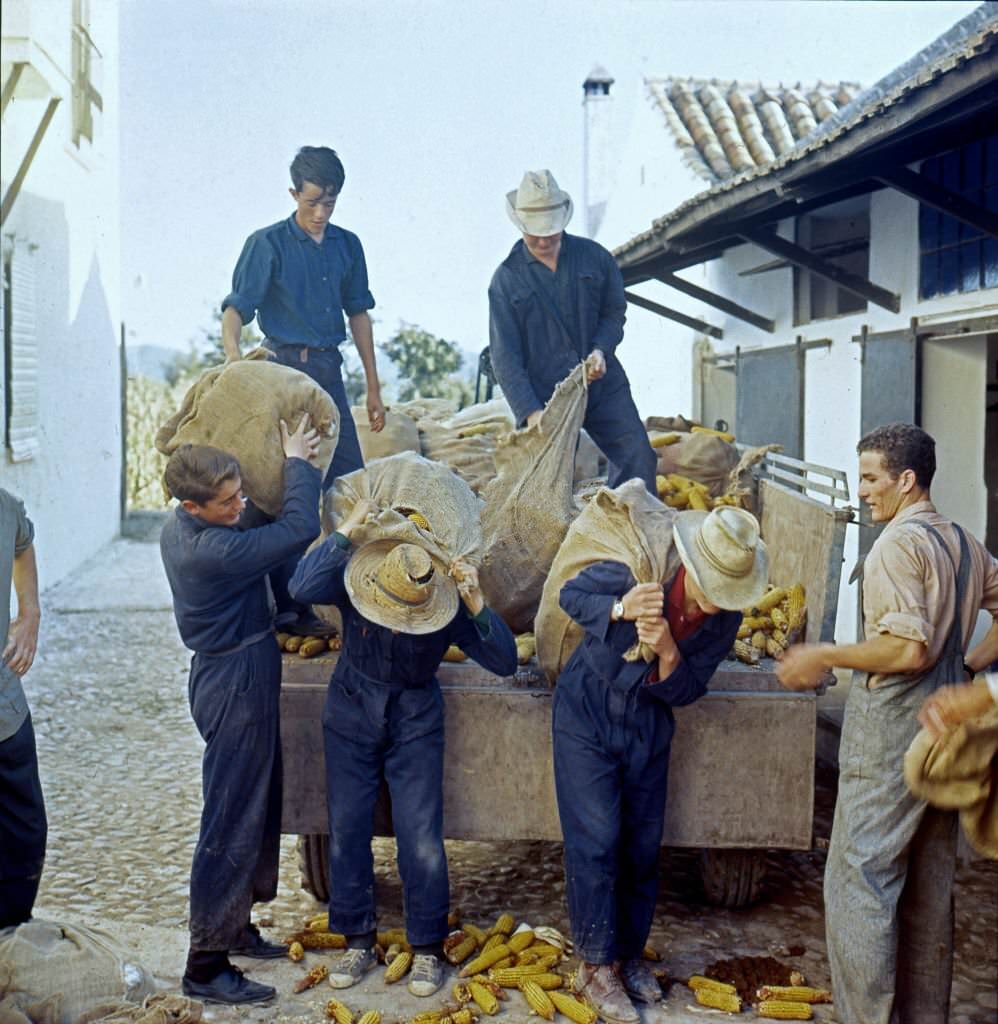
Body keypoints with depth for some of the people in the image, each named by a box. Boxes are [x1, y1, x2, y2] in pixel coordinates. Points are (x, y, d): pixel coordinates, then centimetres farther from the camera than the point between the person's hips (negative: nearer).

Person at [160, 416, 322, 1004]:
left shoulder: (179, 533, 5)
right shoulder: (211, 551, -26)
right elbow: (300, 530, -25)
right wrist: (297, 462, -12)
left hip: (235, 678, 10)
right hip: (237, 685, -10)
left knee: (257, 810, 21)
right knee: (232, 825, -3)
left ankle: (235, 927, 35)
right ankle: (206, 967, 6)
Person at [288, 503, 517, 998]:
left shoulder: (447, 609, -20)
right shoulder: (353, 582, -19)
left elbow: (504, 661, -24)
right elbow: (302, 587, -38)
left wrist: (476, 602, -35)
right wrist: (347, 528, -34)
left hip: (415, 721, -1)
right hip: (352, 715, 1)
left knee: (421, 836, -6)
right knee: (346, 830, 4)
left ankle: (427, 947, 12)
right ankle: (359, 941, 21)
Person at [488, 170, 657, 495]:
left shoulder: (594, 257, 5)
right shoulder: (506, 279, -1)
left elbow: (614, 312, 13)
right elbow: (505, 356, -6)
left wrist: (601, 350, -11)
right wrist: (530, 412, -17)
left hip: (604, 386, 2)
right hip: (544, 397, -2)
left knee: (637, 457, -7)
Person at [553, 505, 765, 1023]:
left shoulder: (725, 619, -13)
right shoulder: (638, 570, -26)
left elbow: (685, 692, -7)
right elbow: (571, 594, -11)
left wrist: (669, 653, -29)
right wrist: (619, 609, -32)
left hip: (647, 726, 4)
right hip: (587, 712, -4)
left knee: (642, 845, 9)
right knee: (595, 839, -8)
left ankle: (628, 953, 27)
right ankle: (595, 966, 3)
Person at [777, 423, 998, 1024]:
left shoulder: (900, 543, -16)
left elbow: (908, 651, -23)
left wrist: (826, 657, -13)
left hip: (892, 726, -9)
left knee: (859, 877, -2)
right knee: (929, 883, 15)